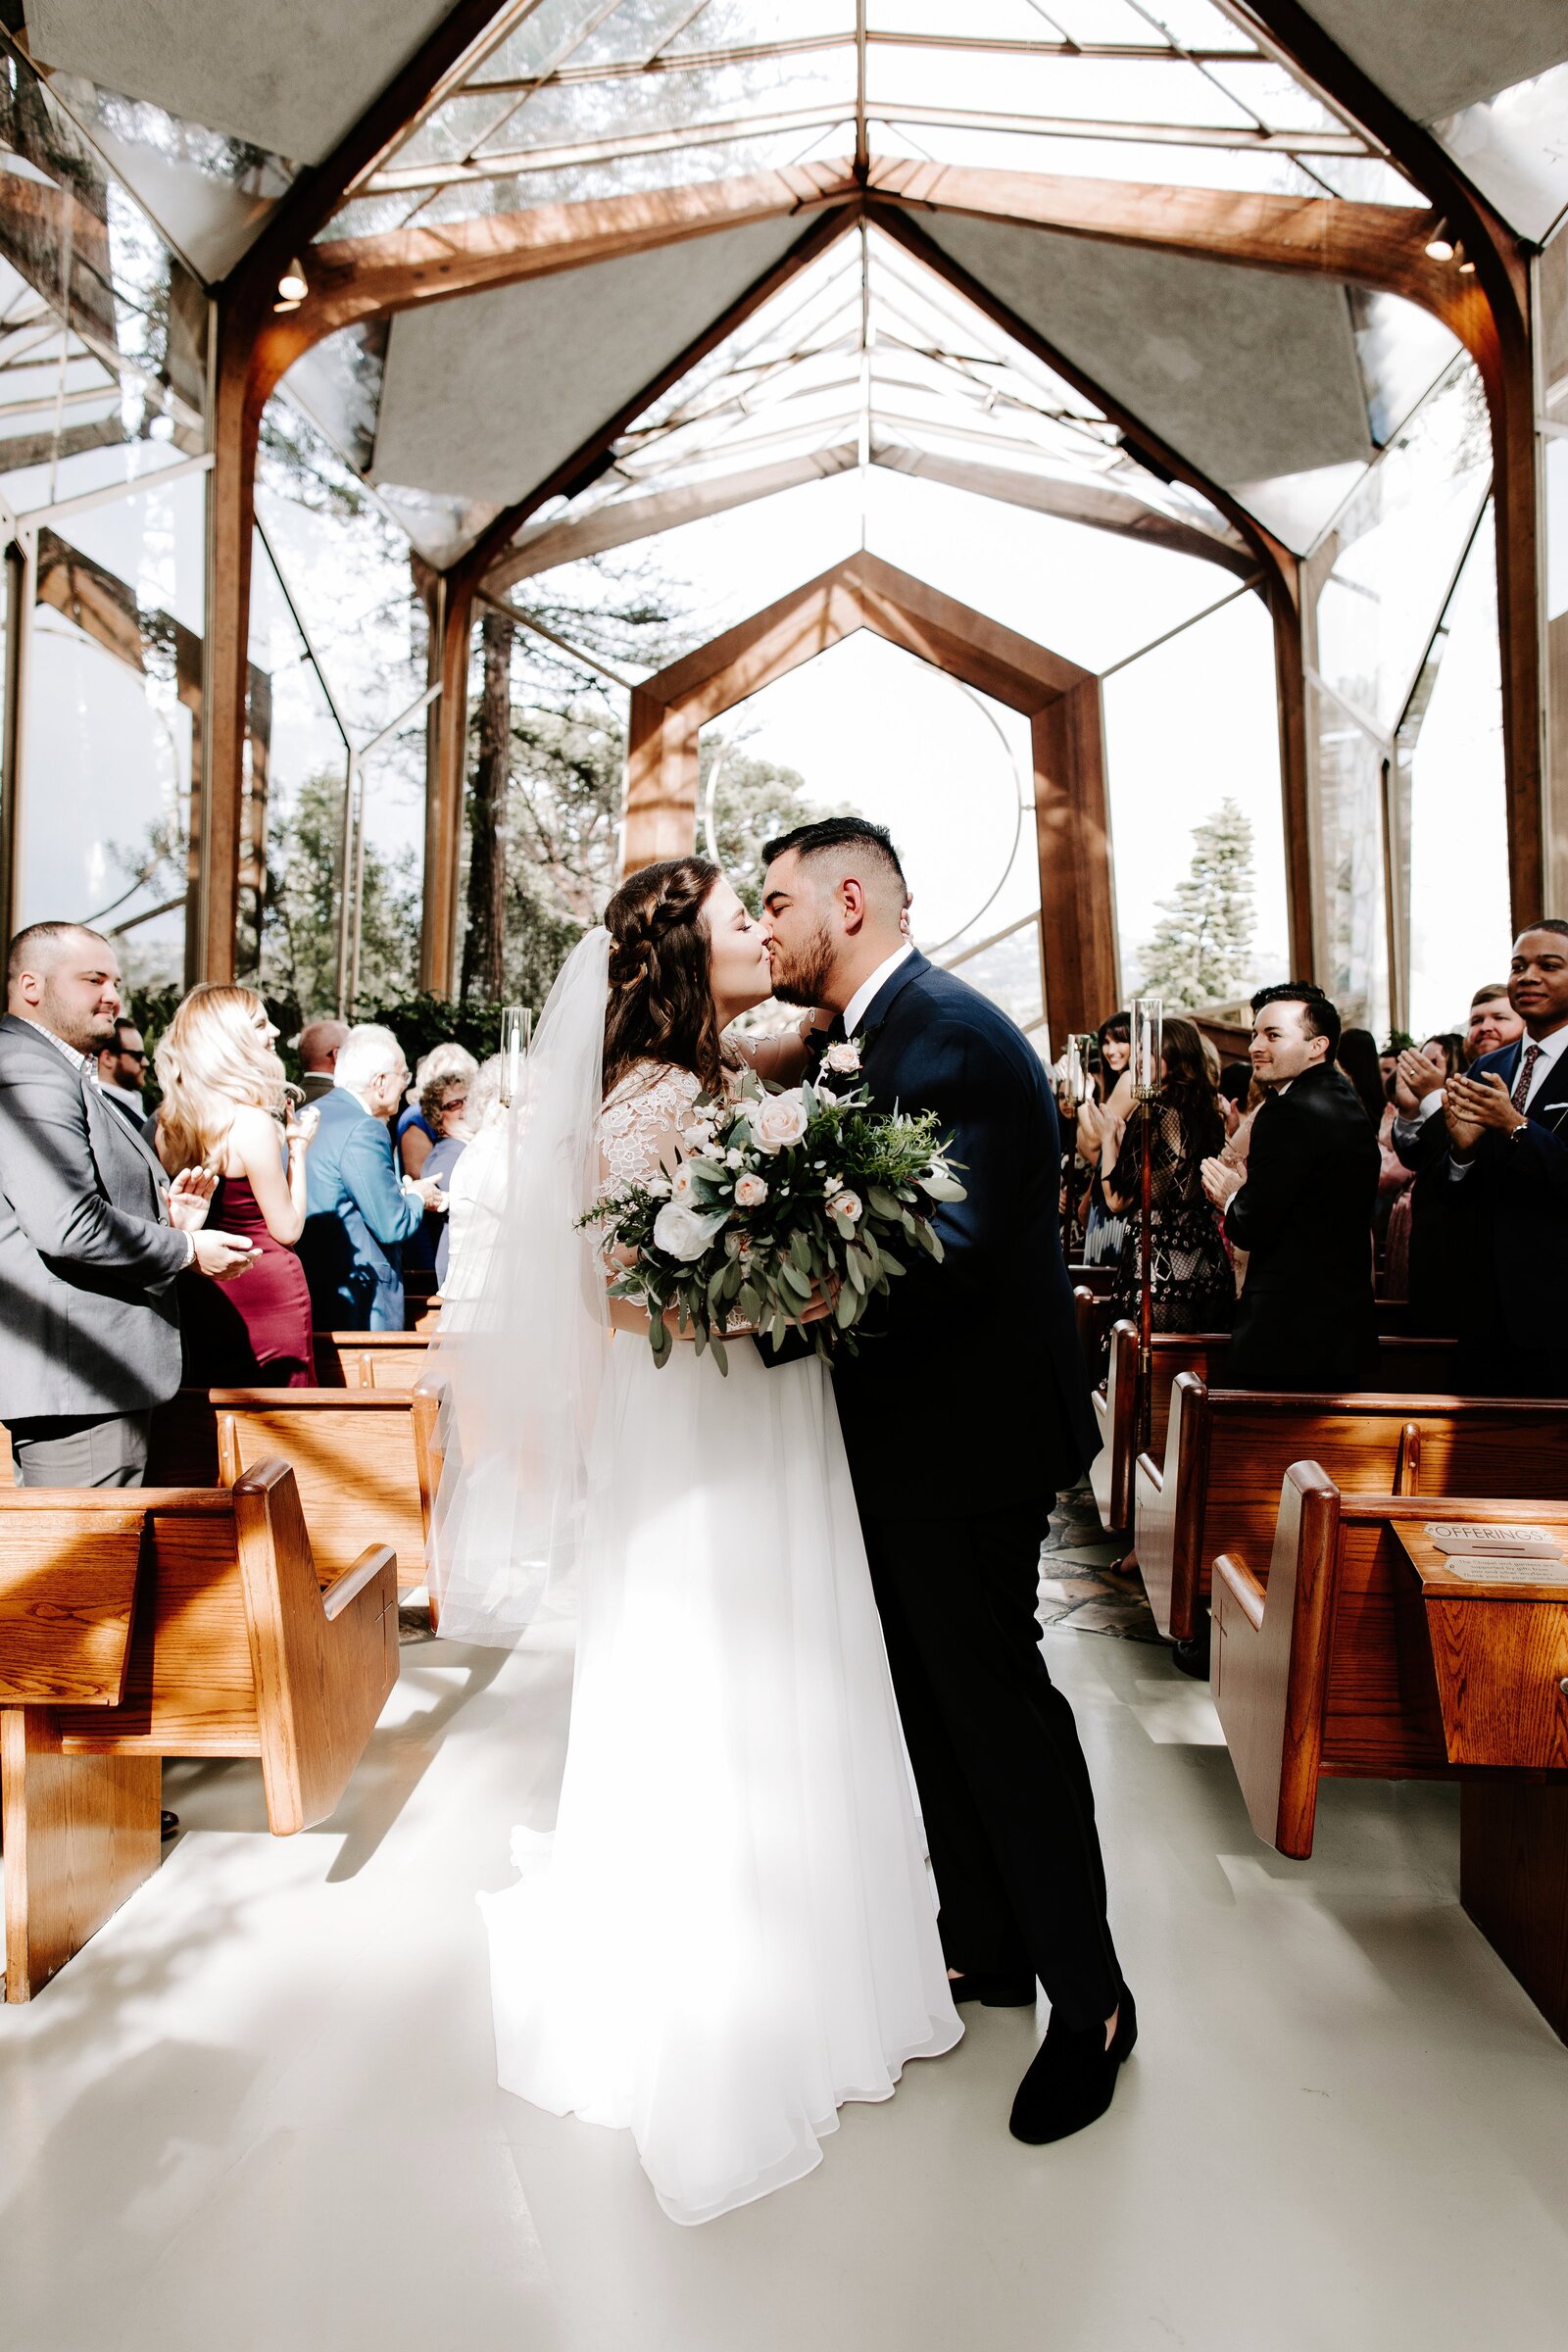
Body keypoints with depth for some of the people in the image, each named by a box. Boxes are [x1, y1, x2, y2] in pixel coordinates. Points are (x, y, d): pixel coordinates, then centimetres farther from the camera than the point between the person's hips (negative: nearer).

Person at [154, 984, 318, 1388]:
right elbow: (287, 1228, -13)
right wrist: (297, 1149, -3)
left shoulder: (170, 1121, 3)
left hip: (200, 1293, 7)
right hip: (265, 1289, -7)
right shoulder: (252, 1121, -19)